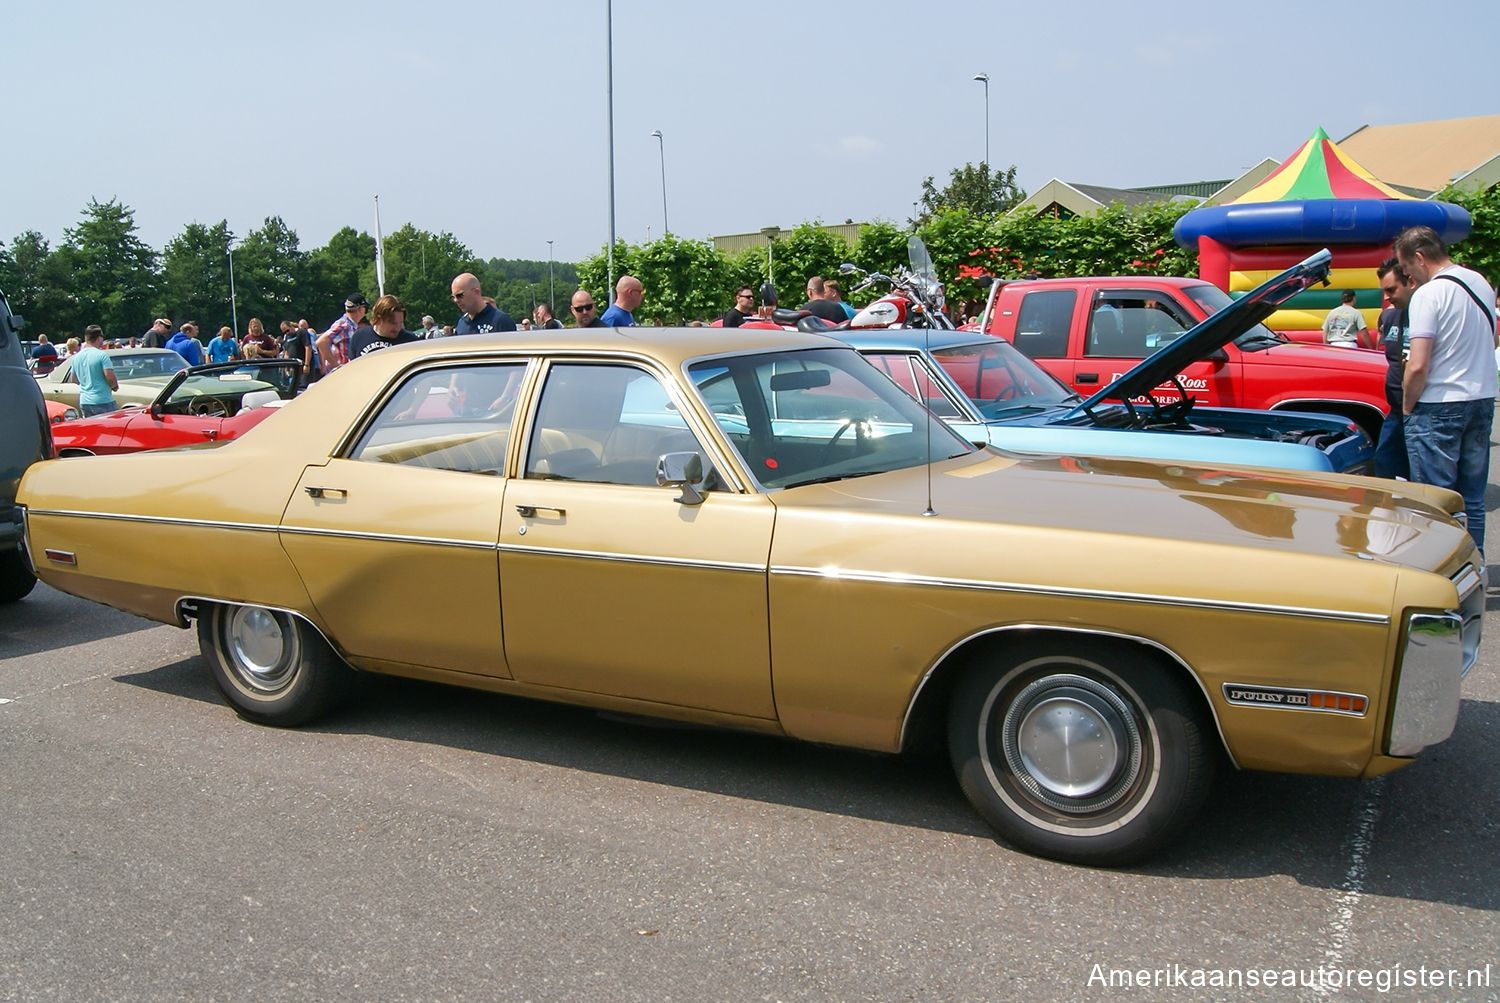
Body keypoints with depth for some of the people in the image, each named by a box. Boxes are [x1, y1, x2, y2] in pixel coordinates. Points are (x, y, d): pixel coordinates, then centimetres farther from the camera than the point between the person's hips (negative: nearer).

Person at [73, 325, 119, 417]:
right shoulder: (102, 355, -12)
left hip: (84, 402, 7)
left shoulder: (76, 357, 10)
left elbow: (74, 379, 20)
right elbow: (110, 377, -18)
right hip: (103, 401, -7)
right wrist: (115, 386, 1)